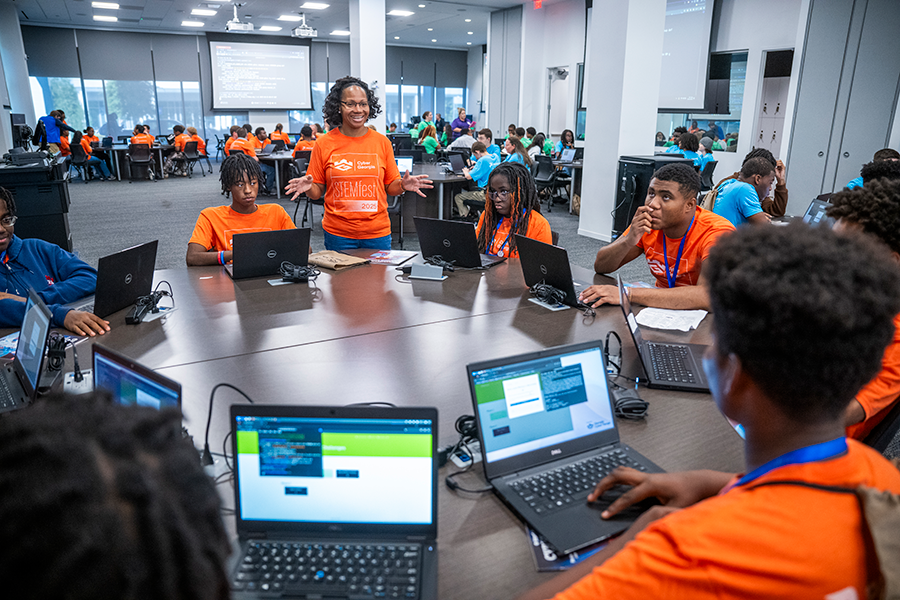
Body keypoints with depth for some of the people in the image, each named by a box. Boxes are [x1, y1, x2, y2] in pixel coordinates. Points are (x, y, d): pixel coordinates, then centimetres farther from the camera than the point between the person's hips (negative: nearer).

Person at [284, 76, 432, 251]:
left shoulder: (382, 142, 4)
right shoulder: (324, 144, 1)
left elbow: (390, 187, 9)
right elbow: (317, 191, 5)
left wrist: (403, 185, -12)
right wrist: (308, 187, -17)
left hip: (378, 233, 1)